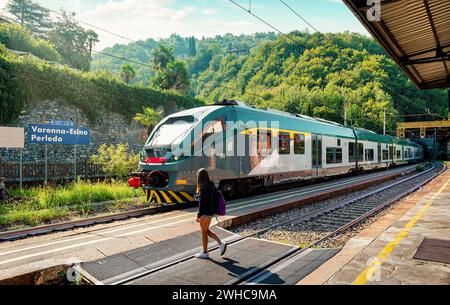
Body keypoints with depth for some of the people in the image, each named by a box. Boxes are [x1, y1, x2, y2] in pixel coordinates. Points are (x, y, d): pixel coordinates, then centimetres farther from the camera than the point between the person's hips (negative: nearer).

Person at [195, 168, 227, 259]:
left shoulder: (203, 187, -21)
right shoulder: (211, 185, 4)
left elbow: (202, 203, -22)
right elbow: (217, 195, 11)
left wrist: (198, 215, -15)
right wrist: (215, 210, 18)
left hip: (205, 213, -9)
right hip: (211, 211, 9)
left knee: (203, 232, 8)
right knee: (206, 230, 21)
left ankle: (204, 253, 22)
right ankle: (221, 244, 19)